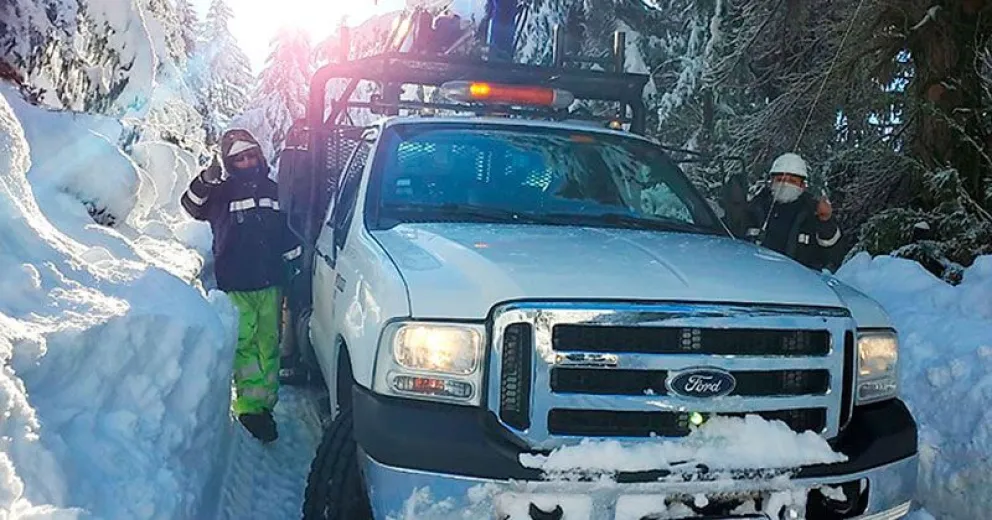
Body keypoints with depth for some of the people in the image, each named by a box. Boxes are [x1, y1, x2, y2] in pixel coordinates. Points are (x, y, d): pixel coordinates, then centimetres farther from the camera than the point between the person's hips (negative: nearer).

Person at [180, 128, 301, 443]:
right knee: (244, 346, -5)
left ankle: (265, 402, 15)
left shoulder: (271, 189, 13)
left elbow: (287, 232, 20)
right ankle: (250, 407, 1)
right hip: (236, 286, -4)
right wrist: (206, 182, -30)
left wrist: (293, 264, 20)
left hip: (269, 284, 4)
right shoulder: (221, 192, 2)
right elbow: (193, 207, -14)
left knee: (269, 344, 7)